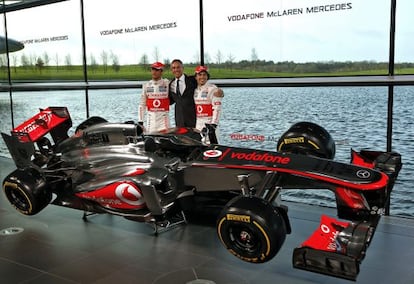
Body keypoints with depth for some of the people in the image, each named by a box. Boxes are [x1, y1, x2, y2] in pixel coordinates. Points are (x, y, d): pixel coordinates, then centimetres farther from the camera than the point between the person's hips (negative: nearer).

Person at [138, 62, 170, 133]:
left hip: (164, 120, -2)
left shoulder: (167, 84, -1)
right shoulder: (146, 85, 7)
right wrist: (140, 122, 6)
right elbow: (142, 104, 9)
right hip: (150, 120, 2)